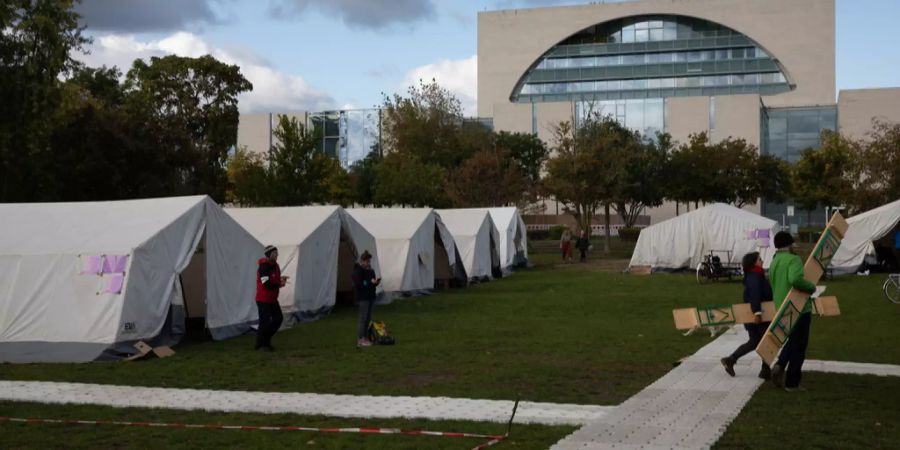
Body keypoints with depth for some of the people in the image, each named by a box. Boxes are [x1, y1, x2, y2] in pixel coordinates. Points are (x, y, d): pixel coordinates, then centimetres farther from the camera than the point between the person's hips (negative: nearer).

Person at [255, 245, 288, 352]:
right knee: (265, 322, -4)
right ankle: (260, 345, 10)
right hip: (263, 300, -9)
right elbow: (266, 283, -26)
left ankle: (266, 340, 24)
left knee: (278, 318, 11)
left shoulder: (274, 265, 8)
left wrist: (281, 279, -4)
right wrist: (279, 284, -17)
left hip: (272, 299, 9)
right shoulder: (264, 266, -20)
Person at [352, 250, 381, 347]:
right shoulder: (358, 271, -10)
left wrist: (376, 282, -2)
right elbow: (359, 283, -19)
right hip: (362, 297, -8)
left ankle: (365, 338, 15)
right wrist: (370, 282, -22)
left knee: (368, 318, 9)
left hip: (370, 296, 8)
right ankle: (360, 340, -7)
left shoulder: (370, 270, 15)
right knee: (362, 318, -8)